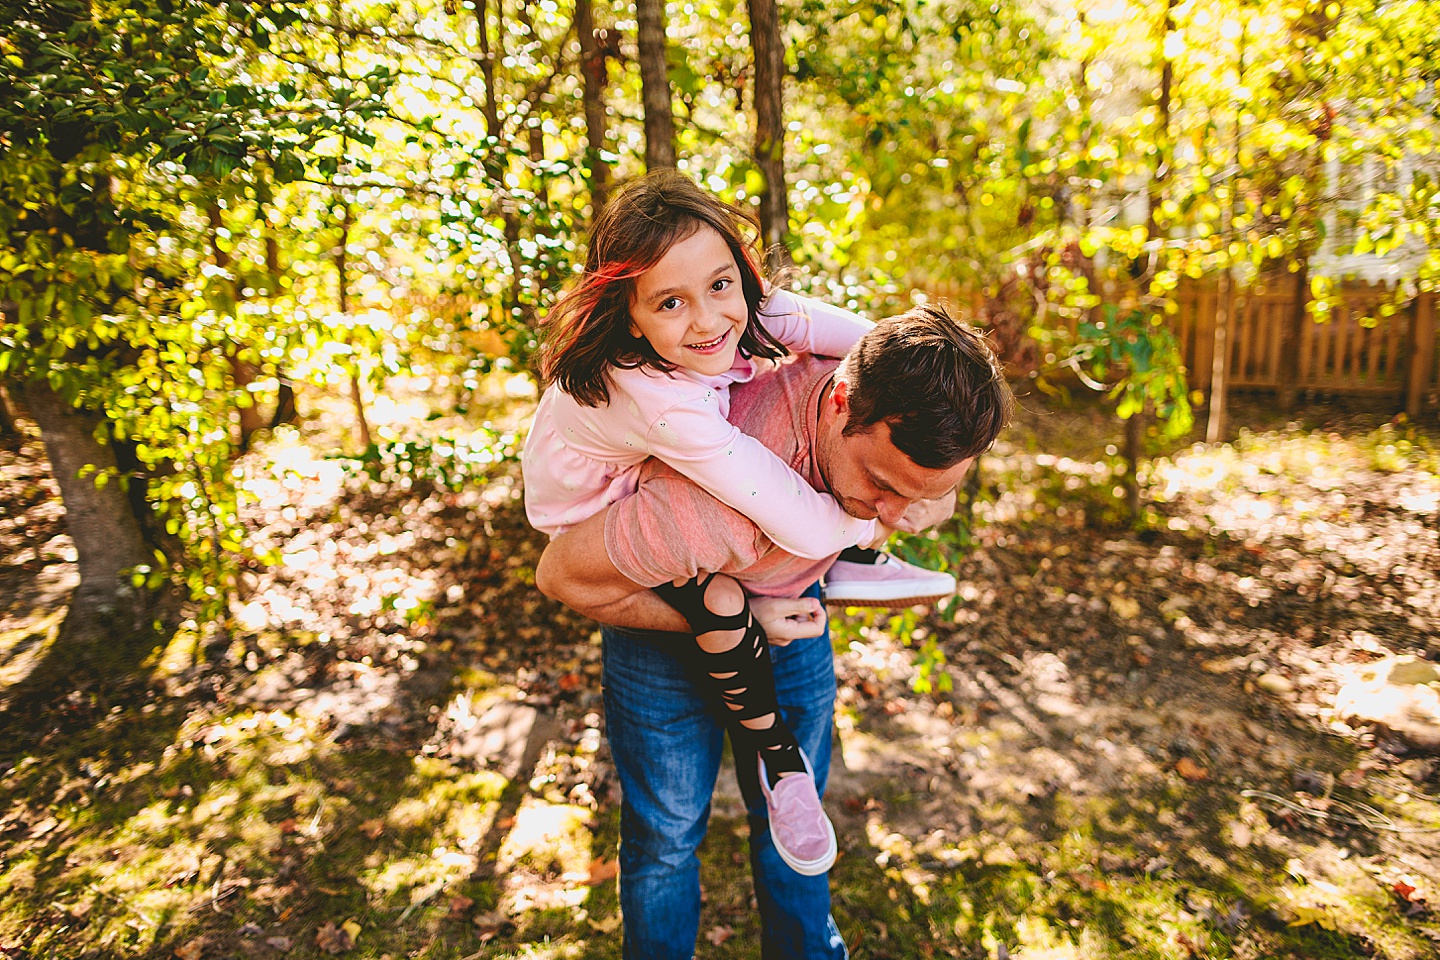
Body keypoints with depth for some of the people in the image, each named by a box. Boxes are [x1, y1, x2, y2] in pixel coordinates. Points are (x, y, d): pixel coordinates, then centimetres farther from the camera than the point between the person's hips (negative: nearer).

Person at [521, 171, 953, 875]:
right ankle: (774, 753, -2)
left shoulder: (735, 313, -23)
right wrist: (869, 520, -24)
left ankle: (850, 570, 12)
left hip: (664, 476, 7)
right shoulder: (663, 405, -43)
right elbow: (808, 530, -42)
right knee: (719, 600, -31)